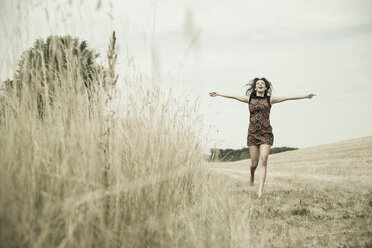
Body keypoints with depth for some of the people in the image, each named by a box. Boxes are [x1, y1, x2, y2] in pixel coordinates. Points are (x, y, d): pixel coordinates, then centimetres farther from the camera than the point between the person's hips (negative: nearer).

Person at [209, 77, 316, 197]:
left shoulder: (270, 99, 6)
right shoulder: (250, 99, 9)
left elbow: (288, 97, 1)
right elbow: (233, 96, 12)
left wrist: (305, 96, -2)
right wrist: (218, 94, 14)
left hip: (266, 133, -1)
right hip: (252, 133, 1)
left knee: (263, 161, -12)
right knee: (254, 163, 4)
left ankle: (260, 190, -11)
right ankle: (252, 176, 39)